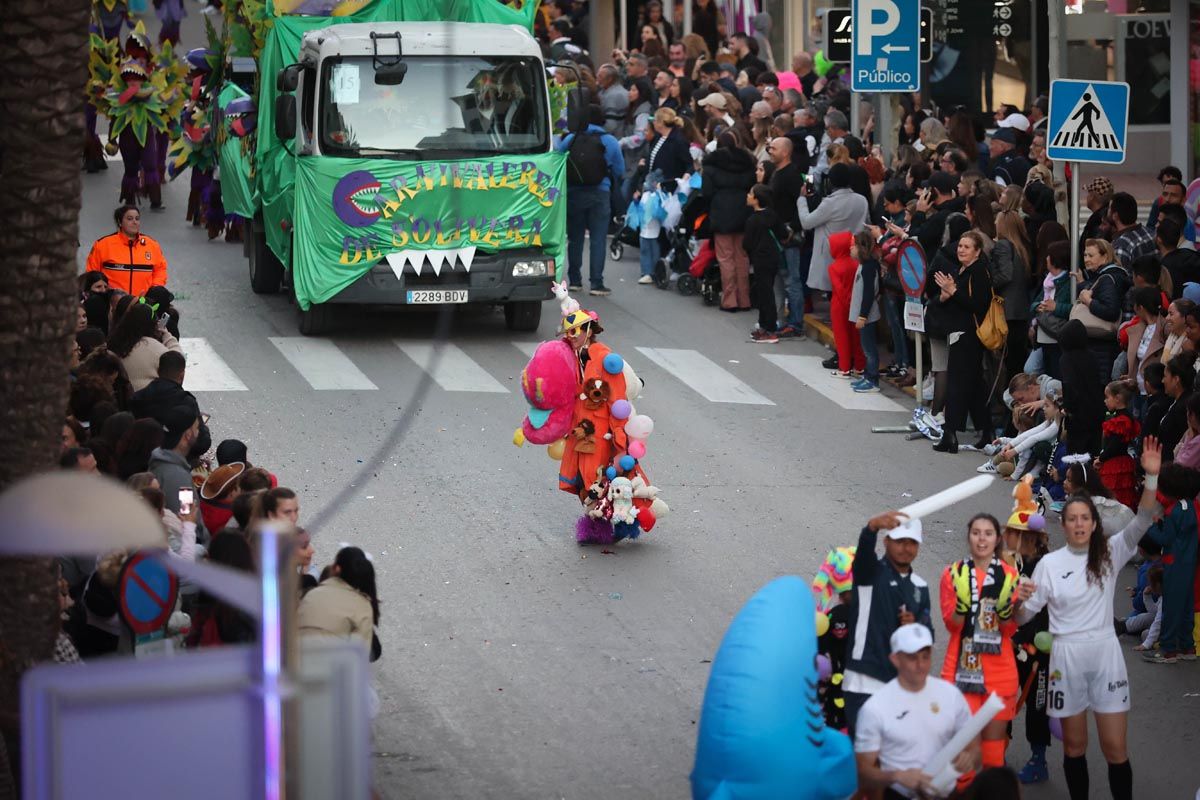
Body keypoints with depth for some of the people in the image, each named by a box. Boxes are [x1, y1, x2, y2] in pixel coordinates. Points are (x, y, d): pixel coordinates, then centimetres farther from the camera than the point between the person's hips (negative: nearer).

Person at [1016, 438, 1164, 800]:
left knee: (1115, 748, -1)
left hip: (1105, 654, 0)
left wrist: (1151, 477, -28)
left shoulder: (1110, 553, 1)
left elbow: (1142, 522, -15)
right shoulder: (1049, 563, 1)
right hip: (1067, 656, 0)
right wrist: (1019, 601, -21)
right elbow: (1023, 618, 3)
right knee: (1074, 747, 9)